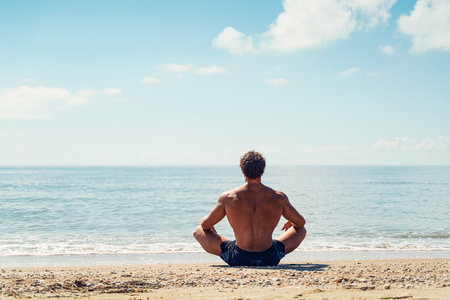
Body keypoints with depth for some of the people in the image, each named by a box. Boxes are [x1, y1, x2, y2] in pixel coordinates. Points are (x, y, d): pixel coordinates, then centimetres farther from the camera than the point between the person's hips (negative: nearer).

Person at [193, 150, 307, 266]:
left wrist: (203, 220, 30)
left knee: (198, 231, 18)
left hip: (238, 260, -1)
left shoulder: (228, 198, -8)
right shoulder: (278, 198, -6)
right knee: (301, 230, 24)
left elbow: (205, 225, 4)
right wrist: (291, 223, 35)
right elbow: (301, 223, 10)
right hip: (270, 259, 1)